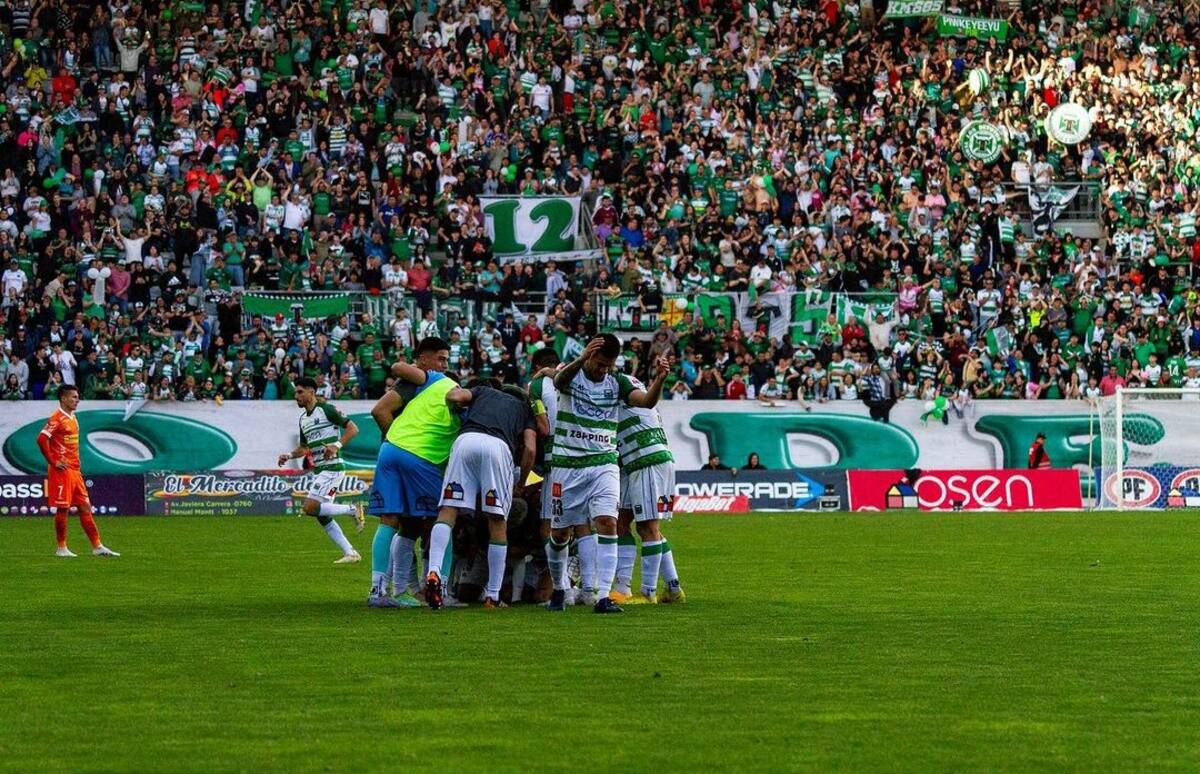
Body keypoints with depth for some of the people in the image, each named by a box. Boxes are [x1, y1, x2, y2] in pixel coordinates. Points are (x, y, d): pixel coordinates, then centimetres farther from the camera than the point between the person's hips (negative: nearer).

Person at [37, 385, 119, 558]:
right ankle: (61, 548, 5)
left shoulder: (72, 418, 16)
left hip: (75, 471, 9)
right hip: (62, 471, -9)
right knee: (62, 508, -3)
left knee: (85, 508, 7)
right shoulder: (57, 418, -12)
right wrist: (53, 462, -18)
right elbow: (42, 439, -22)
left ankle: (97, 546, 7)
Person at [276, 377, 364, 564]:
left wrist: (337, 445, -24)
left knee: (310, 507, -19)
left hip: (332, 468, -9)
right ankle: (350, 553, 9)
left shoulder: (326, 409, -9)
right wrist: (289, 456, 8)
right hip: (318, 470, 9)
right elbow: (303, 447, 27)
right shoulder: (303, 418, 17)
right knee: (322, 516, 5)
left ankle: (353, 510, -6)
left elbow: (353, 428, -11)